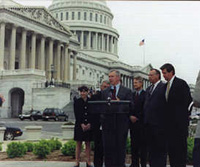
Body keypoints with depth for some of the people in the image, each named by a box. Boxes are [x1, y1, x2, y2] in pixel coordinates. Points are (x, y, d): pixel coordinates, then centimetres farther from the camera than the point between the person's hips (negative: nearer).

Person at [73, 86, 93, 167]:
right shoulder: (77, 102, 3)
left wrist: (89, 124, -9)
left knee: (88, 144, 5)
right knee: (78, 144, 2)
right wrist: (82, 124, -11)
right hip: (79, 126, -1)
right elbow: (77, 115, -2)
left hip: (89, 126, 1)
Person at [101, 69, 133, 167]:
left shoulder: (127, 91, 6)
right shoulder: (105, 92, 14)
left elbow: (130, 106, -3)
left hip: (121, 123, -2)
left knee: (120, 147, 3)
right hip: (108, 122, 2)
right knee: (108, 147, 2)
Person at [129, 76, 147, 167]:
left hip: (141, 122, -5)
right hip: (132, 122, 6)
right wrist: (130, 116, -4)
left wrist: (137, 118, -10)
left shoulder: (145, 94, -4)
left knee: (142, 144, -1)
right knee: (133, 144, 8)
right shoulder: (132, 95, 14)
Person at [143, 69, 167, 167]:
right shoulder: (148, 89, 19)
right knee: (151, 147, 12)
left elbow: (166, 104, -9)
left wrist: (164, 120, -12)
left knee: (161, 148, -1)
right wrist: (145, 118, 10)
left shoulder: (163, 87, -5)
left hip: (159, 123, -8)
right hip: (148, 123, 8)